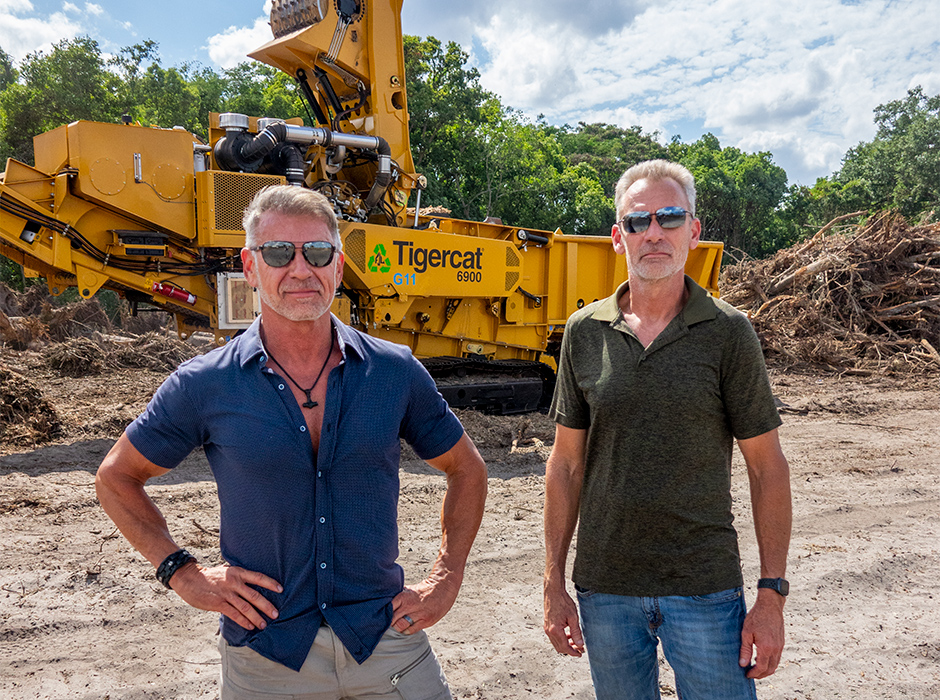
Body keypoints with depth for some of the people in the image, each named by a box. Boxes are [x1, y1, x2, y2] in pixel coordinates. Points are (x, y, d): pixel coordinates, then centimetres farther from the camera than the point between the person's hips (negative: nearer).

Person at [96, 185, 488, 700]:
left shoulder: (395, 372, -4)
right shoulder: (205, 386, -7)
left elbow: (466, 470, 9)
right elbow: (115, 478, 6)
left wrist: (446, 579, 2)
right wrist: (182, 573, -3)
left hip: (387, 641, 1)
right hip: (265, 654, 0)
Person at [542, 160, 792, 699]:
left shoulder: (728, 332, -6)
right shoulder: (585, 332, 0)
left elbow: (768, 467, -3)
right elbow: (567, 463, 4)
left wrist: (772, 594, -6)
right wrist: (554, 584, 3)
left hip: (705, 588, -2)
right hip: (605, 589, 2)